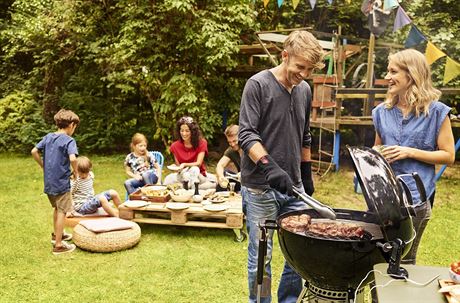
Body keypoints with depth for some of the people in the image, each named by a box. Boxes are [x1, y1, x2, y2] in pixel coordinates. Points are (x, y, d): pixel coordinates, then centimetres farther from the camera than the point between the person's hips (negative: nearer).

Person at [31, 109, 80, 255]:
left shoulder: (48, 137, 6)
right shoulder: (69, 140, -15)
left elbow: (34, 152, 5)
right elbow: (72, 159, -29)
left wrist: (44, 166, 14)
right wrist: (76, 171, -11)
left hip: (48, 181, 7)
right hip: (61, 182, -7)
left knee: (57, 208, 25)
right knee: (62, 212, 2)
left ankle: (56, 234, 41)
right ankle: (58, 245, 6)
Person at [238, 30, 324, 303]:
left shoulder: (304, 90, 11)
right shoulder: (258, 85, -7)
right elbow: (246, 135, -14)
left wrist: (307, 175, 19)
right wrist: (270, 167, -25)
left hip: (294, 187, 6)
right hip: (260, 188, -5)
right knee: (261, 256, 3)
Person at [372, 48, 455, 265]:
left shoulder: (435, 111, -5)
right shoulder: (382, 111, 7)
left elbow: (448, 155, -5)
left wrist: (410, 152, -16)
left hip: (415, 198, -4)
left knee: (404, 260, 11)